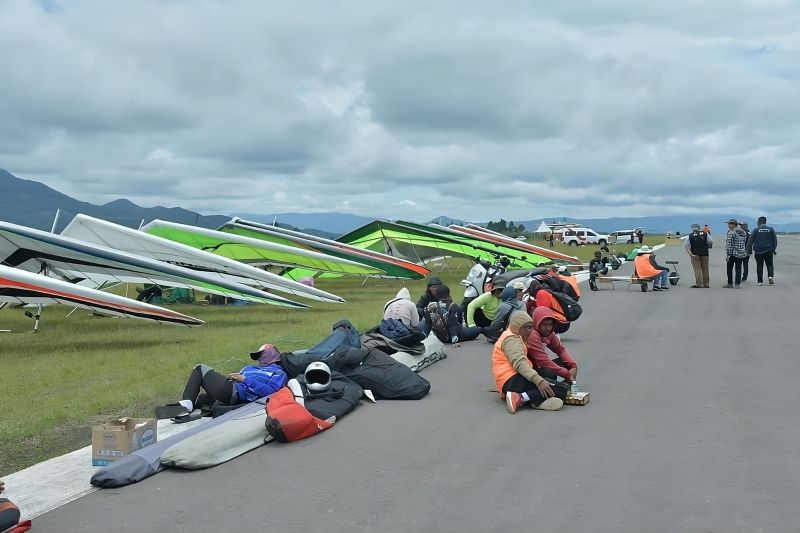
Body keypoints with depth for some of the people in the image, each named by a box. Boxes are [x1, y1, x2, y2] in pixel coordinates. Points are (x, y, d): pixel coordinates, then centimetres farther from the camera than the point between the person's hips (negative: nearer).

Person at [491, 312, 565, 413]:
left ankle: (538, 401, -28)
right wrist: (539, 380, -34)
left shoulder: (515, 338, 31)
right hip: (512, 381, -10)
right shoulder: (510, 339, -4)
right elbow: (519, 363, -21)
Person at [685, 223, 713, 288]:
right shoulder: (705, 234, 1)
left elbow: (687, 246, -9)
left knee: (697, 269, 0)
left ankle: (699, 284, -4)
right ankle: (706, 284, 16)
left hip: (695, 255, -2)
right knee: (705, 269, 11)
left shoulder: (690, 236, -1)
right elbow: (711, 242, -4)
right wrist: (708, 247, 16)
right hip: (705, 254, 2)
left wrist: (691, 254, -12)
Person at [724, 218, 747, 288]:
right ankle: (737, 284, 1)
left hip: (733, 253, -6)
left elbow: (729, 244, -17)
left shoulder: (731, 232, -13)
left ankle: (730, 283, 14)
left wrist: (728, 255, -16)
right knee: (738, 269, 7)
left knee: (729, 268, 9)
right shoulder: (743, 232, 10)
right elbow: (745, 243, 15)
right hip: (741, 254, 6)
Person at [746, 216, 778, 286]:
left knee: (759, 266, 5)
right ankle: (770, 276, -16)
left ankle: (760, 281, 4)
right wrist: (774, 250, 17)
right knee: (769, 265, 9)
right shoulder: (771, 229, 3)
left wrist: (749, 250, 2)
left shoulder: (756, 230, -3)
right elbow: (775, 240, 8)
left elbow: (750, 241, -4)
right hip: (768, 251, 1)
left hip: (758, 251, -1)